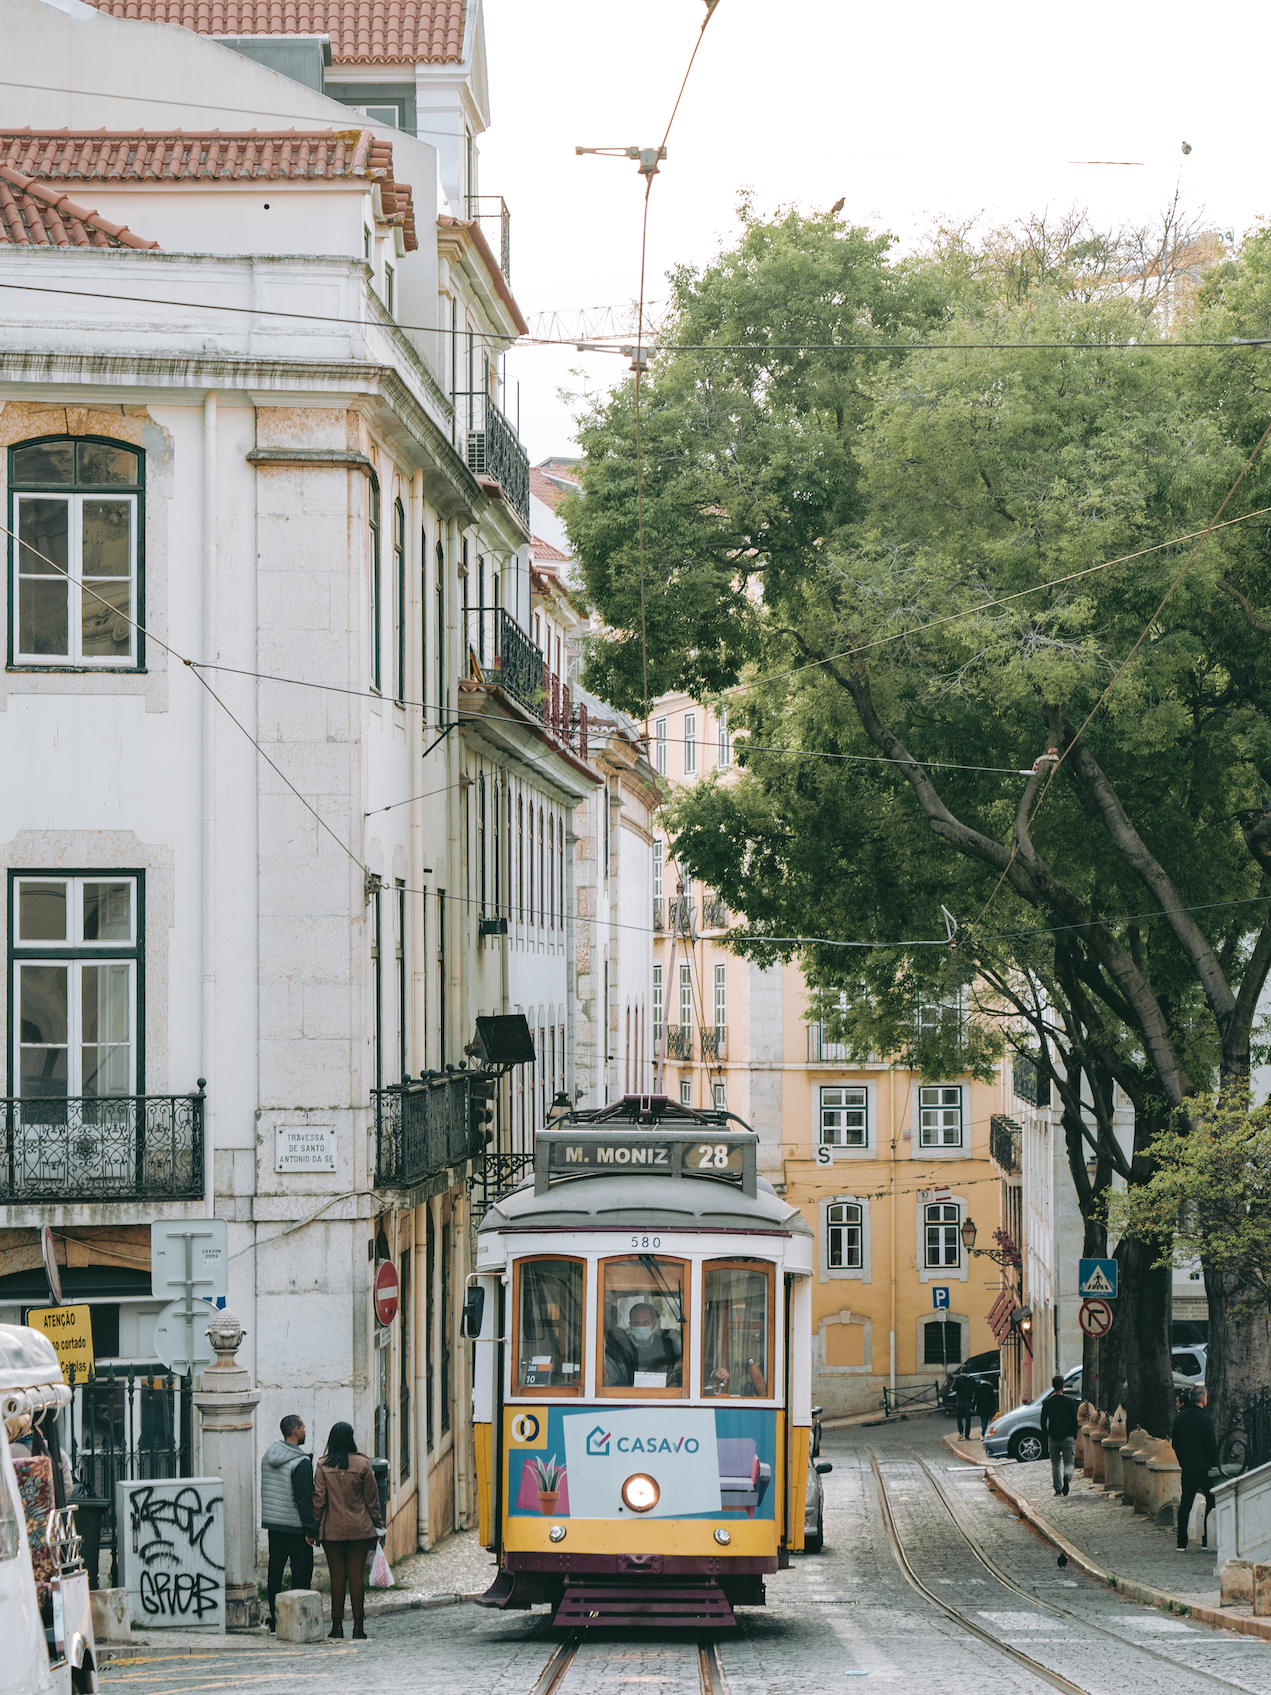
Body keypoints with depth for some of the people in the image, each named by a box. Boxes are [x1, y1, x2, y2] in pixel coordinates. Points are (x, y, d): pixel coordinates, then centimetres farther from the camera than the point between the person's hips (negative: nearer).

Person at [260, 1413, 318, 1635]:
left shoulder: (268, 1455, 8)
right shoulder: (301, 1462, -16)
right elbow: (304, 1498, -17)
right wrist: (311, 1529, -12)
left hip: (272, 1523, 7)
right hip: (295, 1525, -7)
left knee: (275, 1570, 10)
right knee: (301, 1573, -1)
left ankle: (274, 1621, 12)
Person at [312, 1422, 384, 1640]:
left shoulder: (324, 1465, -5)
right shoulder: (362, 1464, -4)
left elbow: (318, 1499, -4)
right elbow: (372, 1498, 1)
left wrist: (314, 1527, 3)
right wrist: (377, 1525, 10)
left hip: (332, 1530, 0)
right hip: (359, 1529, 0)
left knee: (337, 1576, 6)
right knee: (357, 1575, 4)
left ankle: (337, 1626, 7)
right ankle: (358, 1626, 4)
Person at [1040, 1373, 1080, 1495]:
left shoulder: (1047, 1402, 2)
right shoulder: (1070, 1401, -2)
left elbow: (1043, 1422, 3)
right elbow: (1074, 1421, 1)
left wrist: (1046, 1437, 13)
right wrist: (1075, 1437, 11)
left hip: (1053, 1438, 1)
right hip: (1068, 1437, -1)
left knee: (1055, 1464, 12)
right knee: (1069, 1463, 2)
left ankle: (1057, 1488, 6)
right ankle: (1067, 1476, -29)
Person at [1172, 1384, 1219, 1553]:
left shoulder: (1180, 1418, 5)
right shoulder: (1204, 1419, -14)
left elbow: (1174, 1443, 13)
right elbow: (1211, 1446, -14)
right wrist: (1214, 1464, -2)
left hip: (1187, 1468, 5)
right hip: (1203, 1467, -5)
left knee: (1185, 1504, 7)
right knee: (1211, 1503, 8)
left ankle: (1182, 1543, 3)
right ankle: (1207, 1540, 6)